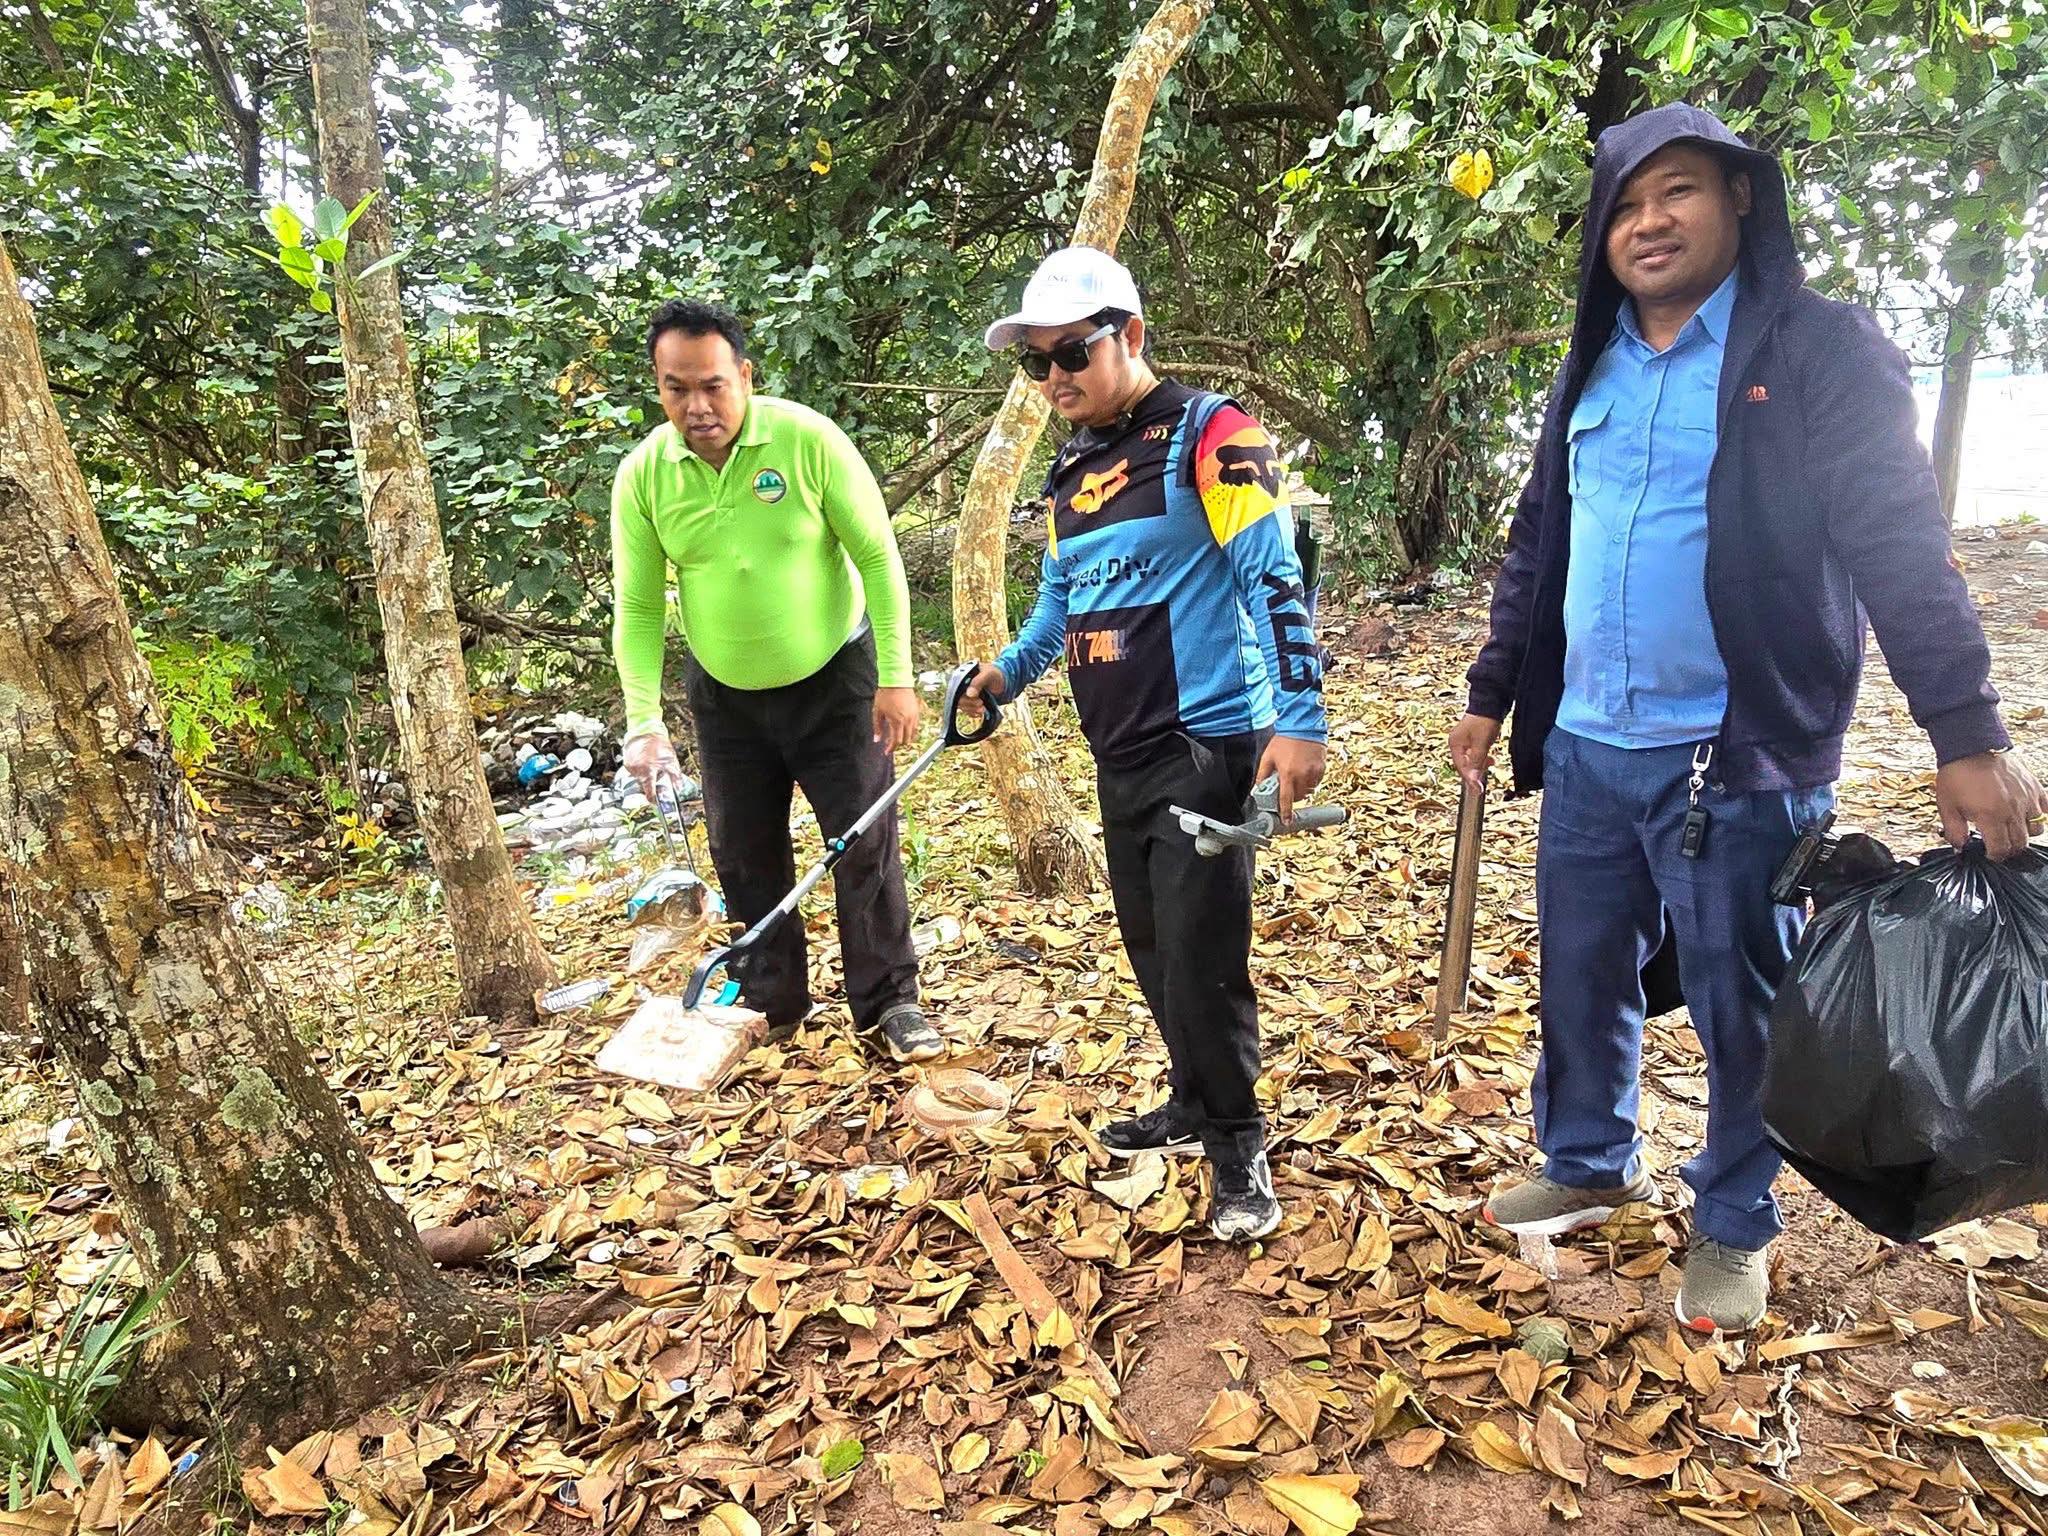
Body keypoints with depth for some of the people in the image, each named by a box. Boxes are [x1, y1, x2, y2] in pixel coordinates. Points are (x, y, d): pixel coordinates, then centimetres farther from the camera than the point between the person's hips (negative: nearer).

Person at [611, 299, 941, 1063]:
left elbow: (878, 557, -15)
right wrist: (644, 722, -15)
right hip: (725, 695, 3)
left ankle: (890, 1001, 16)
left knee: (865, 843, -1)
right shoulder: (641, 475, -12)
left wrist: (897, 677, -17)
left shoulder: (809, 439, -20)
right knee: (745, 855, 12)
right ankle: (771, 1004, 30)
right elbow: (637, 608, -6)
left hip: (834, 678, -3)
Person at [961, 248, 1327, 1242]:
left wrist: (1298, 717, -21)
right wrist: (1011, 670, 8)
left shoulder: (1207, 434, -9)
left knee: (1201, 954, -5)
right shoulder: (1070, 469, 14)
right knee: (1151, 945, 15)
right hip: (1119, 751, 8)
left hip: (1206, 741, -8)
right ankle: (1196, 1105, 33)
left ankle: (1238, 1144, 15)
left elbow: (1274, 576, -15)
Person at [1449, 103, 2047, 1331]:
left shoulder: (1820, 349, -5)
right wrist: (1491, 694, 17)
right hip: (1584, 751, 5)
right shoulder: (1593, 372, 12)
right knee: (1582, 981, 16)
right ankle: (1591, 1167, 38)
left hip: (1737, 761, -5)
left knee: (1738, 1009, 8)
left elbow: (1901, 543, -13)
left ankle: (1735, 1228, 29)